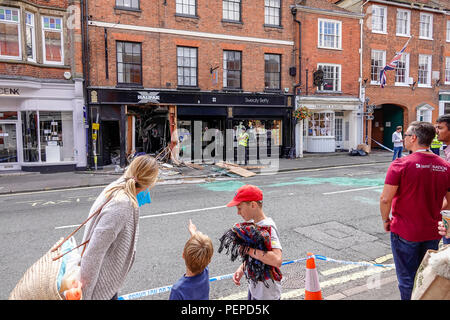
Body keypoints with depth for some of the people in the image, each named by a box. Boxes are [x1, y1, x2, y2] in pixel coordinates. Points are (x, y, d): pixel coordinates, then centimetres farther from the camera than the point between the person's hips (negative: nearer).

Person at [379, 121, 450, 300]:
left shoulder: (401, 164, -17)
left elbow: (385, 199, -19)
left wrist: (385, 220, -3)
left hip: (405, 233, -4)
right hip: (433, 233, 5)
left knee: (407, 279, 11)